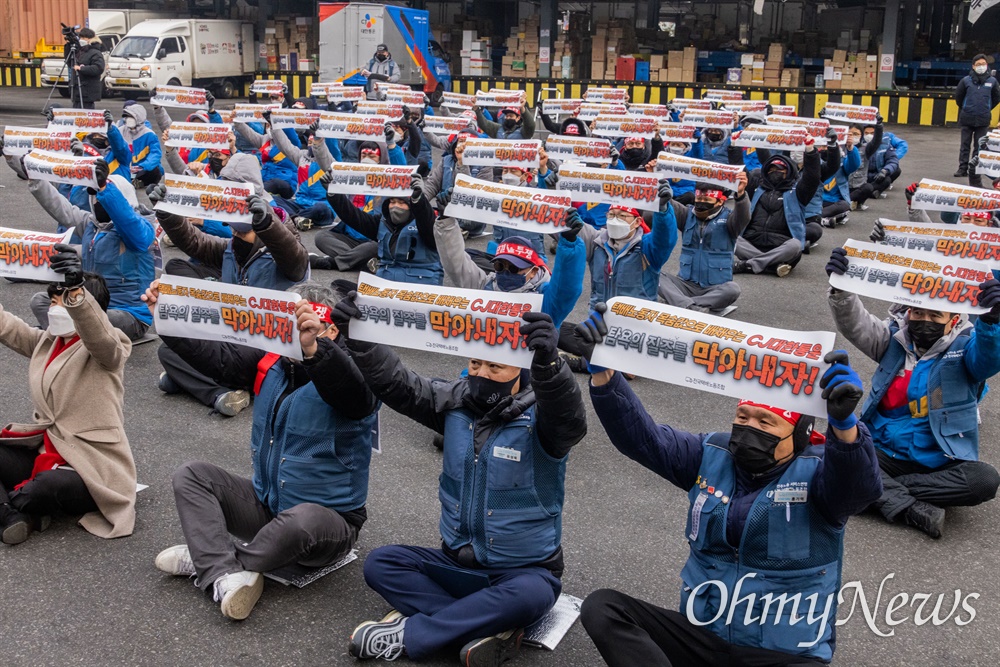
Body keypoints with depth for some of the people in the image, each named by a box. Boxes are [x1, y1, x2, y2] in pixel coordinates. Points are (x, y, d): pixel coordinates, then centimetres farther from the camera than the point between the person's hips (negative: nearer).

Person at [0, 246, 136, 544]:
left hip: (90, 464, -8)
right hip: (44, 451, 8)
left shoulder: (108, 349, -11)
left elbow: (97, 333, -33)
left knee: (50, 485, -38)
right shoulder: (45, 341, 13)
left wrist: (76, 290, -52)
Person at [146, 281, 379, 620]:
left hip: (328, 519, -6)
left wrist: (314, 349, -56)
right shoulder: (270, 362, 3)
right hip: (265, 505, 6)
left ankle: (206, 559, -10)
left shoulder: (344, 373, -16)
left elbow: (354, 396, -39)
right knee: (191, 474, -6)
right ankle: (224, 576, -27)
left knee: (302, 519, -39)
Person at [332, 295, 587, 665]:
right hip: (458, 561, 5)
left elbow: (569, 421, -39)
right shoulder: (457, 401, -2)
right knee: (380, 564, -12)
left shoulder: (540, 416, -16)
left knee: (530, 596, -37)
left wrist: (548, 364, -60)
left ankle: (409, 634, -21)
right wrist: (359, 338, -29)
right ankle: (486, 628, -22)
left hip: (522, 570, -5)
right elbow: (398, 385, -10)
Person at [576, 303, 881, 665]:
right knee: (601, 607, -15)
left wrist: (843, 423, -51)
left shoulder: (817, 470, -8)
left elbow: (860, 486, -30)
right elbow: (639, 435, -2)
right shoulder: (712, 455, 5)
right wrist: (602, 370, -17)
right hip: (700, 634, 5)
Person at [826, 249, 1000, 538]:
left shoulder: (965, 345, 0)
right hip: (884, 453, 1)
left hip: (940, 463, -1)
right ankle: (911, 509, -32)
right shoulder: (895, 337, 8)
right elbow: (857, 325, -6)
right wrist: (841, 288, -27)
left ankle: (882, 490, -23)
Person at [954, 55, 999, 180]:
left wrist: (987, 109, 11)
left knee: (980, 146, 5)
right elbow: (958, 96, 9)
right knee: (965, 145, 4)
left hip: (983, 120, 0)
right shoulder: (966, 80, -3)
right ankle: (963, 168, 9)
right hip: (967, 119, 0)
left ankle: (975, 171, 10)